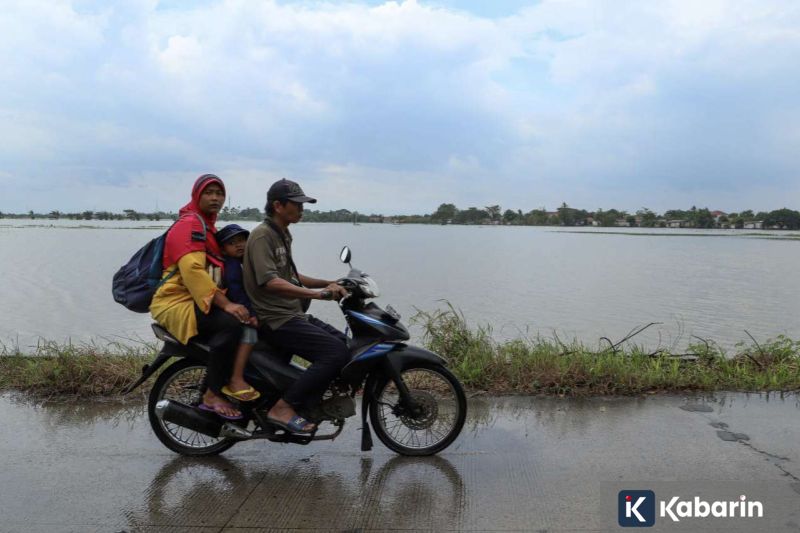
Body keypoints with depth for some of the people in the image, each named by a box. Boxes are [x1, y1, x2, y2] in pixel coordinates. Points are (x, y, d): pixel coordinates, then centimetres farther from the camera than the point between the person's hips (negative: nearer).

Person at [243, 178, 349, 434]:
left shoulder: (283, 235, 19)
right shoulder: (262, 235, -13)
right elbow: (270, 282, -26)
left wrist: (328, 283, 16)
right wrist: (317, 294, -33)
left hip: (294, 314, 10)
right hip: (276, 320, -10)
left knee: (346, 343, 7)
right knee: (336, 353, -22)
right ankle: (283, 408, -15)